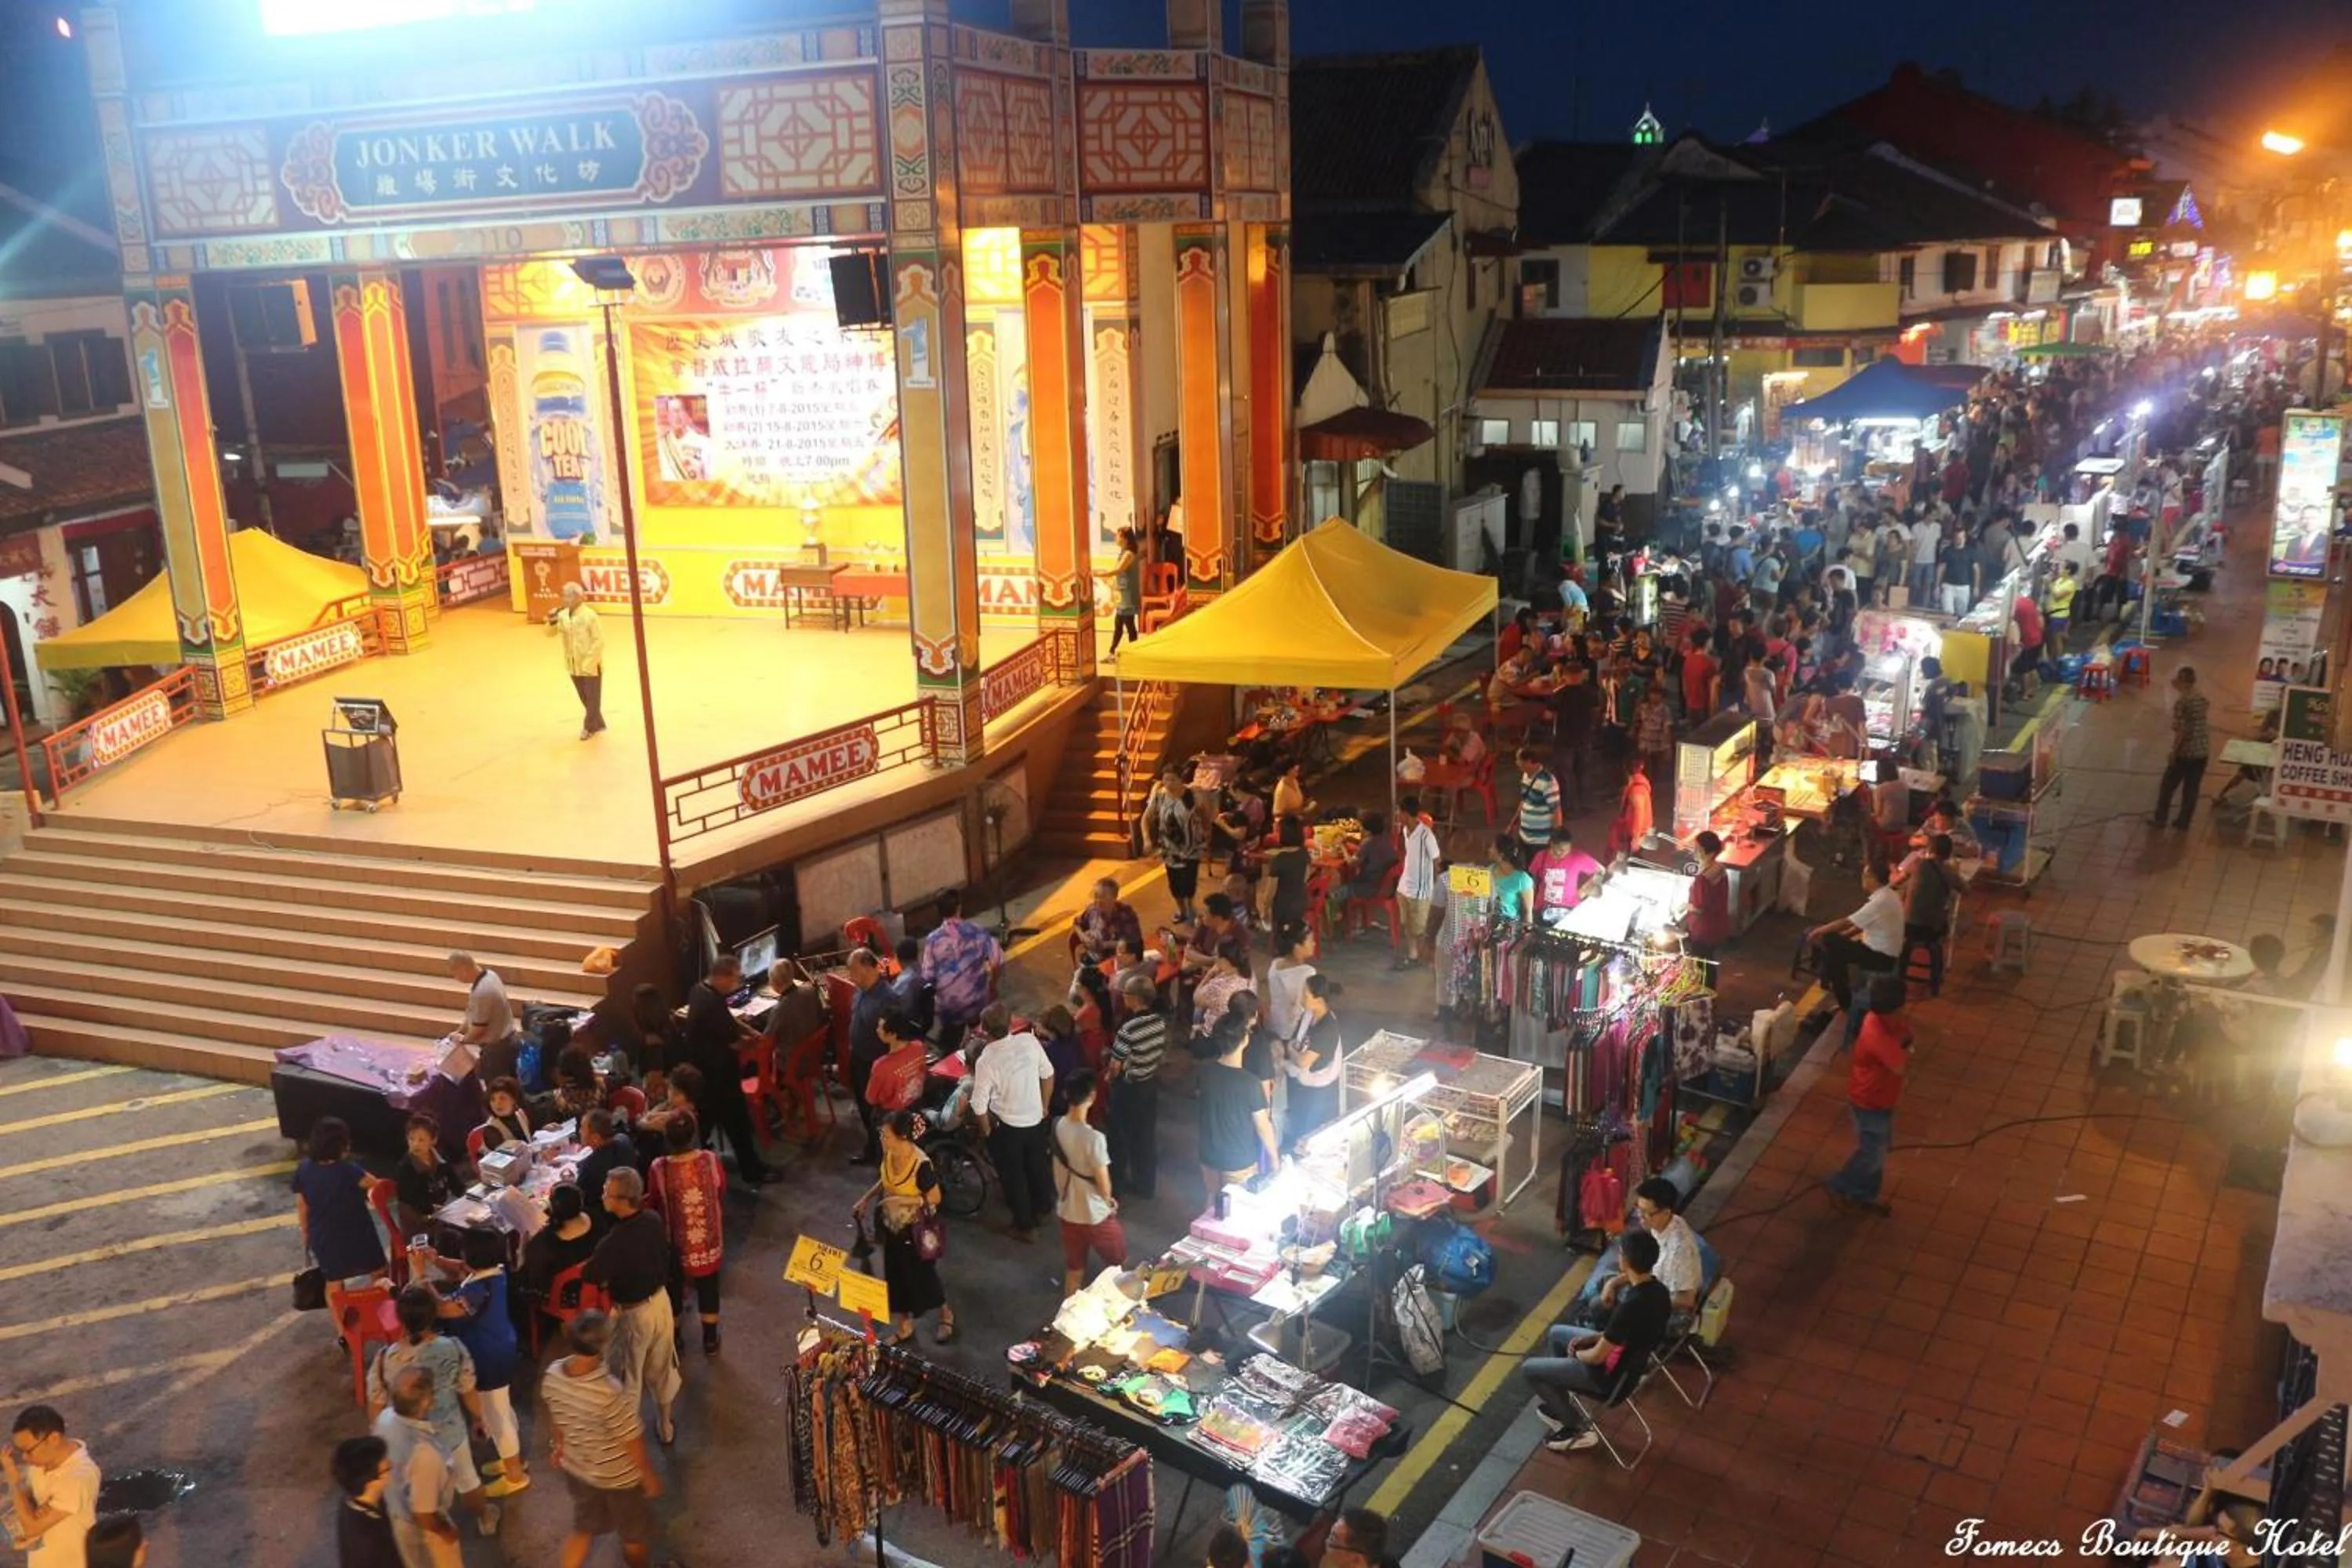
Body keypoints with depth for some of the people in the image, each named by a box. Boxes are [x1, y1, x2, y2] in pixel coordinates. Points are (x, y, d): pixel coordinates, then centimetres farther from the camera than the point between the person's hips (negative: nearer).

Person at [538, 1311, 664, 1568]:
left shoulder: (552, 1376, -21)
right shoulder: (611, 1393, -41)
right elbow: (632, 1443, -25)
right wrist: (649, 1477, -8)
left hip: (576, 1467, 5)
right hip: (618, 1476, -5)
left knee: (584, 1525, 30)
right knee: (635, 1532, 24)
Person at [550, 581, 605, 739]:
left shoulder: (589, 615, -17)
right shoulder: (563, 615, 1)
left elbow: (599, 641, -17)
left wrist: (588, 662, -19)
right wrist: (552, 622, -17)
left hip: (591, 666, -6)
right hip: (574, 666, 6)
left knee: (592, 698, 5)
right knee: (585, 698, 16)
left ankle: (589, 726, 20)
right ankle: (597, 724, 31)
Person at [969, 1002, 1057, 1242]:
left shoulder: (986, 1061, -26)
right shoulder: (1029, 1040, -16)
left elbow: (979, 1105, -19)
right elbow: (1048, 1074, -3)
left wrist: (986, 1132, 0)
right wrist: (1044, 1107, 13)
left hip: (1007, 1127, -4)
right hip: (1036, 1120, 4)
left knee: (1014, 1177, 18)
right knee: (1038, 1168, 27)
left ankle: (1025, 1227, 33)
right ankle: (1043, 1207, 51)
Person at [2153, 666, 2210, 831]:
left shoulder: (2181, 701, -19)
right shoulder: (2202, 697, 4)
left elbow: (2181, 731, -20)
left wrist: (2173, 751, -11)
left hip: (2186, 751, -7)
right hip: (2202, 750, 7)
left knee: (2168, 785, 10)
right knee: (2192, 787, 12)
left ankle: (2160, 818, 17)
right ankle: (2183, 822, 18)